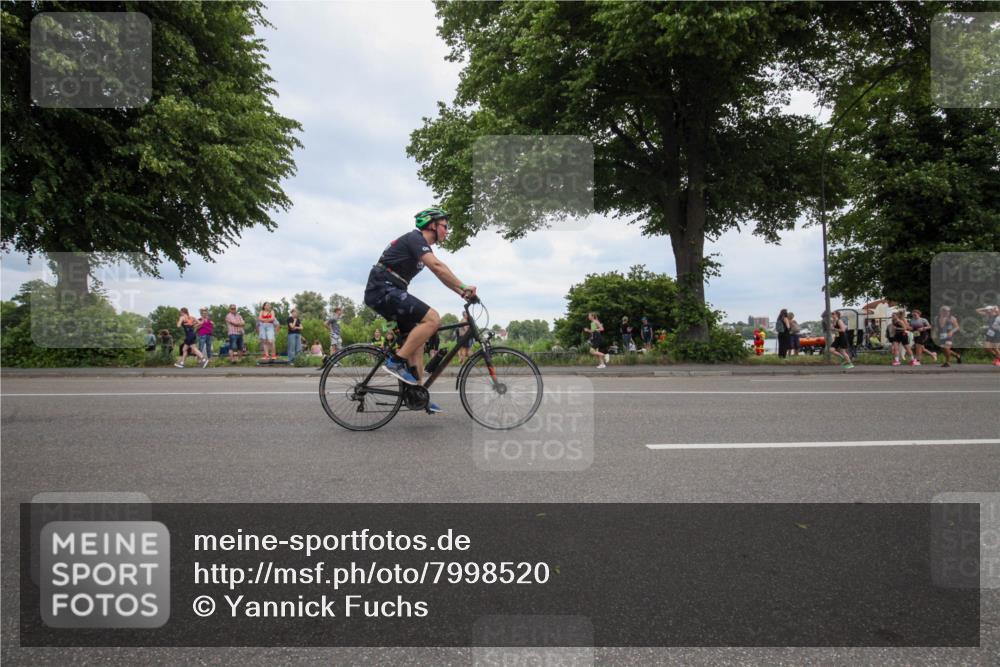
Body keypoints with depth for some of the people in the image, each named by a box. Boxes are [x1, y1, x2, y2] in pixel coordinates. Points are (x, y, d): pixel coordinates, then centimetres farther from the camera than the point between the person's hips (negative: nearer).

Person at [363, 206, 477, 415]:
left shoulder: (422, 245, 20)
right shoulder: (415, 238, -10)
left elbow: (441, 274, 18)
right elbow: (437, 266, -25)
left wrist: (462, 292, 6)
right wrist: (464, 287, -24)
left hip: (387, 292, 10)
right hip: (383, 290, -10)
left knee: (417, 336, 10)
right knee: (432, 318, -20)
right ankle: (396, 361, -15)